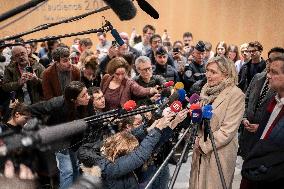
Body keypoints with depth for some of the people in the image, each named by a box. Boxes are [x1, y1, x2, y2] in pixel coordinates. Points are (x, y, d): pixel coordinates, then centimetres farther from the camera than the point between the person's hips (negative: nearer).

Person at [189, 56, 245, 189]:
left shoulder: (235, 94, -16)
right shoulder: (207, 88, 4)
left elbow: (228, 130, -19)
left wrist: (205, 145, -15)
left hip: (220, 151, -6)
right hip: (200, 148, 6)